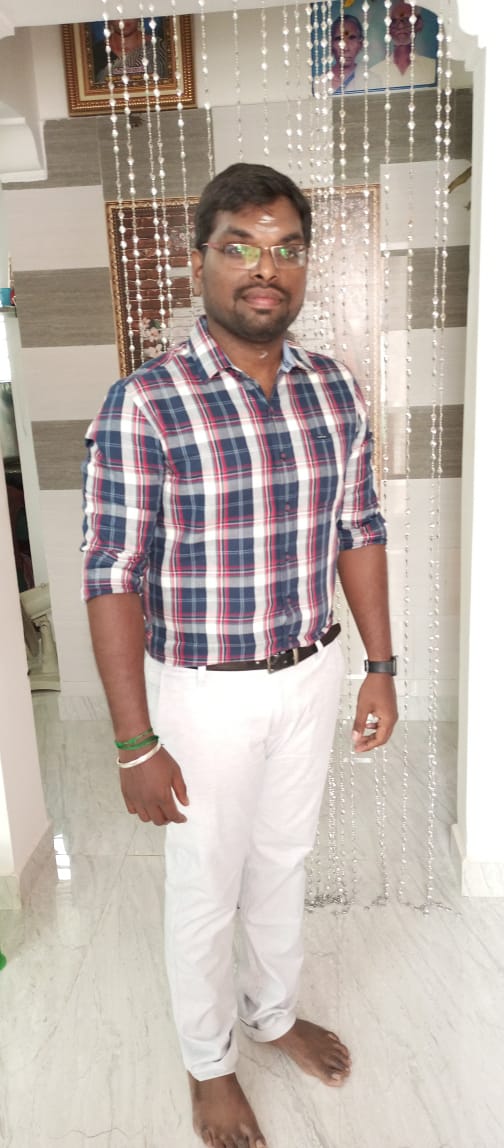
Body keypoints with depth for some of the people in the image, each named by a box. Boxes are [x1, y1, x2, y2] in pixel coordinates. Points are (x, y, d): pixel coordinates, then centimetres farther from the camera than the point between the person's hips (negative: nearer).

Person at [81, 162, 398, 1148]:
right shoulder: (143, 405, -18)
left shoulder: (334, 390, -2)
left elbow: (358, 534, 6)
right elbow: (114, 579, -17)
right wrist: (136, 743, -15)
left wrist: (380, 668, 7)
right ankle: (208, 1062, 45)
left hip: (310, 676, 5)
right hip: (204, 694, -4)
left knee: (284, 860, 25)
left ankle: (274, 1012, 53)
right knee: (206, 889, 16)